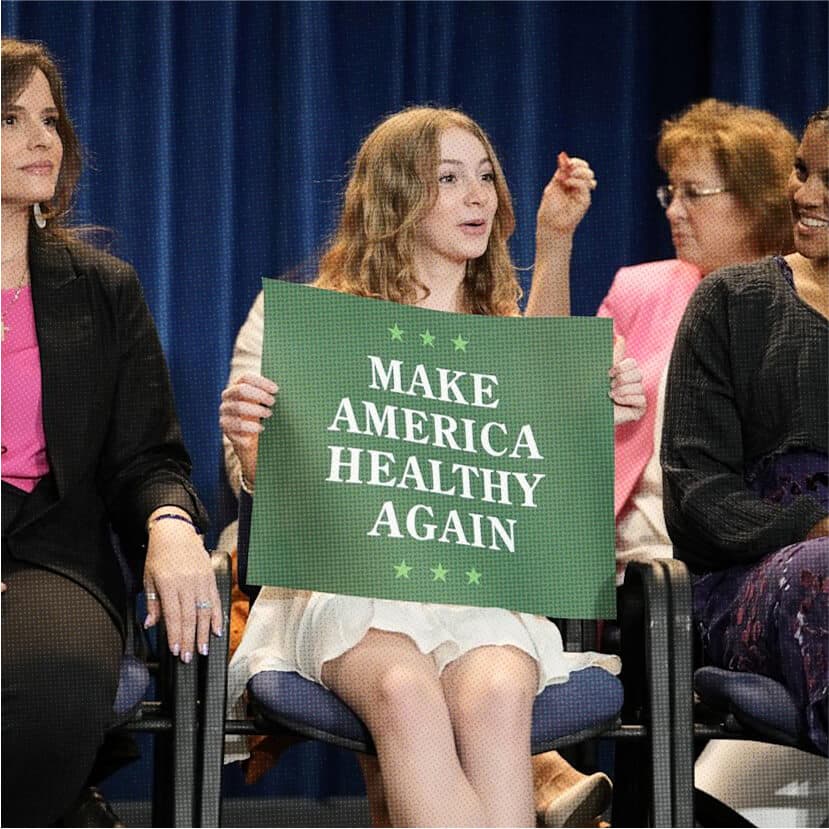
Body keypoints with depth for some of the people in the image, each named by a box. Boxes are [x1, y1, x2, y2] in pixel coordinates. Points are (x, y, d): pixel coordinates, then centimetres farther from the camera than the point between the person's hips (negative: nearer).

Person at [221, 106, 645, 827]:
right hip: (350, 573, -1)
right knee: (405, 691, -36)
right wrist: (248, 440, -14)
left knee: (496, 695, -34)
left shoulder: (508, 330, 18)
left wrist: (602, 414, -4)